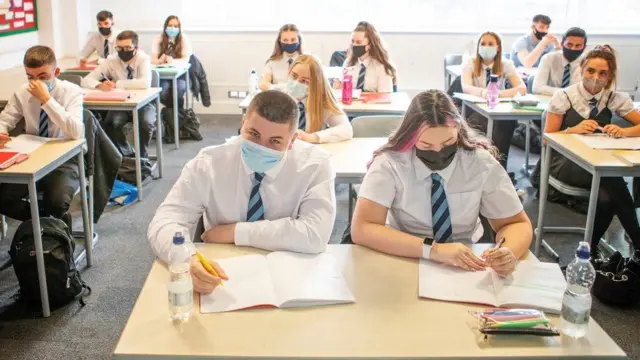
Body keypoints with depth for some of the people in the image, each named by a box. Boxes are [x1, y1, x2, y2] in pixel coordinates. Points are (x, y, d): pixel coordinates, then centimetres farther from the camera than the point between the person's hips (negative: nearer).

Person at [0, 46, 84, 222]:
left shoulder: (72, 91, -12)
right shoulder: (23, 92, 1)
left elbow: (76, 133, -27)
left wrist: (47, 99, -30)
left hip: (64, 160, -4)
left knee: (56, 202, -32)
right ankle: (41, 219, 10)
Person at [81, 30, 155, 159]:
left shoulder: (143, 59, -14)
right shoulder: (112, 61, -6)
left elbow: (145, 83, -33)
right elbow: (86, 80, -8)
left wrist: (117, 84, -32)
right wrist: (100, 85, -31)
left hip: (142, 103, -2)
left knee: (146, 122, -32)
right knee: (110, 123, -26)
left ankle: (142, 155, -7)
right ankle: (127, 154, -2)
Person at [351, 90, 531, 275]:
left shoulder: (482, 162, -10)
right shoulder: (389, 163, -15)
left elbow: (518, 223, -2)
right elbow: (361, 229, -22)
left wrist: (508, 252, -24)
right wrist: (432, 249, -31)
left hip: (467, 267, 2)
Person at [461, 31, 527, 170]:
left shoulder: (505, 64, 0)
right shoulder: (470, 63, -3)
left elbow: (522, 88, -14)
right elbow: (465, 87, -23)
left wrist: (499, 93, -34)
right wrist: (483, 92, -46)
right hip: (475, 110, -1)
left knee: (509, 120, -33)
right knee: (479, 120, -36)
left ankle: (499, 164, -26)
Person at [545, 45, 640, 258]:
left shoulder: (615, 98, 2)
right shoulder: (564, 97, -6)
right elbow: (548, 138, -2)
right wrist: (573, 130, -21)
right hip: (565, 162, -3)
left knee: (605, 198, -33)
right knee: (613, 183, -33)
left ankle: (591, 249, -6)